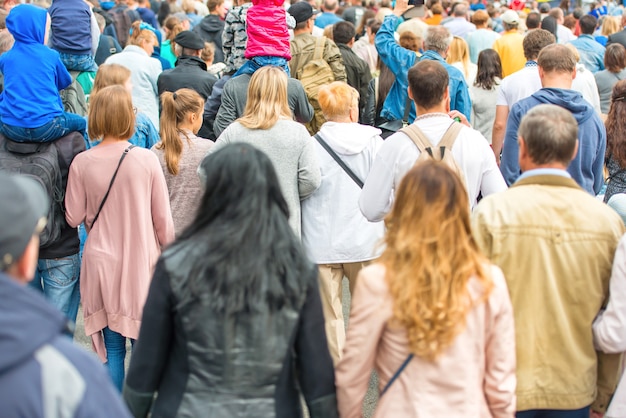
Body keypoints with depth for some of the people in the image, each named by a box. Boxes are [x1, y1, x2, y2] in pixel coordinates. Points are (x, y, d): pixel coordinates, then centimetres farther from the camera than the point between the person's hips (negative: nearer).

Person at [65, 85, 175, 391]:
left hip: (101, 261, 1)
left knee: (112, 347, 11)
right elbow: (162, 218, -3)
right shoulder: (146, 159, -10)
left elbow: (74, 217, 1)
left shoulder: (81, 163, -7)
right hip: (141, 261, -1)